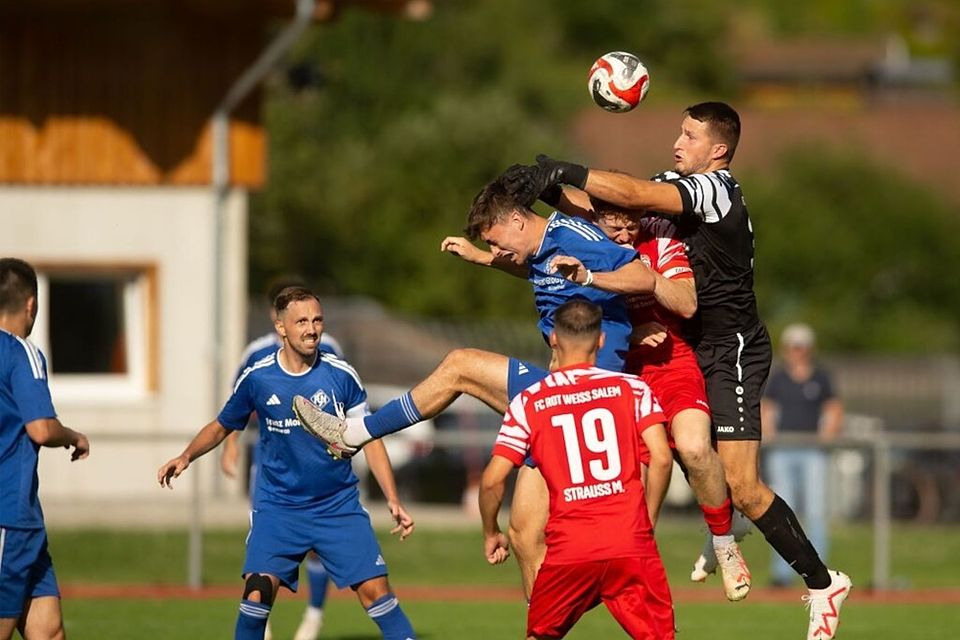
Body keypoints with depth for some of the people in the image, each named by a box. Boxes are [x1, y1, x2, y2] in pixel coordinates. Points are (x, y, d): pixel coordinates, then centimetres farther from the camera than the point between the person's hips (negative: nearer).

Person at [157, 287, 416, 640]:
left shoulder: (341, 375, -6)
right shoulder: (257, 378, -5)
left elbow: (370, 440, 1)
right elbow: (222, 426, 11)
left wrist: (393, 500, -6)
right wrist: (186, 457, -6)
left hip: (339, 506, 0)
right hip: (277, 508, 0)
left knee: (375, 589, -9)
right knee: (258, 589, -17)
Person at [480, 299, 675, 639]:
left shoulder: (528, 402, 7)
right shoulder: (633, 388, 6)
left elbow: (493, 480, 2)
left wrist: (491, 533, 18)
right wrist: (647, 520, 10)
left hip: (568, 547, 1)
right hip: (631, 542, -1)